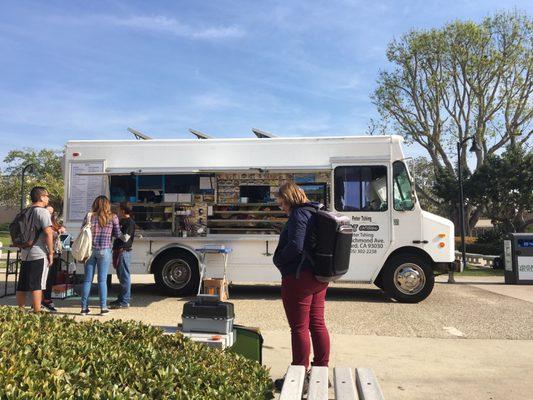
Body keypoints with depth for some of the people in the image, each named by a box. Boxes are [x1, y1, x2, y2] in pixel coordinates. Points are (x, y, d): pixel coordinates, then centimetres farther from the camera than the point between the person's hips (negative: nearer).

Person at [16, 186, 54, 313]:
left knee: (22, 286, 12)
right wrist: (51, 252, -14)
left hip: (25, 254, 8)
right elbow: (48, 232, -20)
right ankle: (37, 312, -2)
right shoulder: (43, 212, -11)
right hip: (39, 254, -8)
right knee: (37, 286, -4)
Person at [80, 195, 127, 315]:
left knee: (87, 279, 9)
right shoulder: (113, 217, -2)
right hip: (104, 250, -1)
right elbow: (118, 234, 7)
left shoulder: (89, 216, 1)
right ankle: (103, 307, 6)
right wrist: (125, 238, 27)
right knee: (102, 280, 4)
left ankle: (84, 307, 13)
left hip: (90, 250, 1)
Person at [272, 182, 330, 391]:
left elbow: (295, 247, -25)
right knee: (318, 324, 16)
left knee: (299, 328, -1)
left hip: (299, 278, -10)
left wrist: (279, 260, -8)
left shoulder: (299, 215, -15)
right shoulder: (316, 213, 14)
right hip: (319, 277, 10)